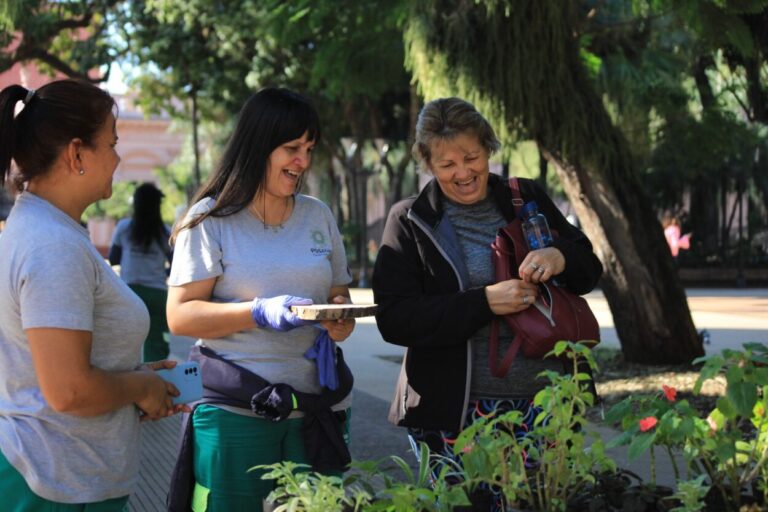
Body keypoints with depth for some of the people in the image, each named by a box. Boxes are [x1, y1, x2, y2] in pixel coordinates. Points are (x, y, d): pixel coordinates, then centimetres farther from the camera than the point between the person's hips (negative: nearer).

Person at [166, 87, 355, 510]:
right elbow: (180, 316, -8)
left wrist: (342, 317, -5)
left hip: (317, 407, 4)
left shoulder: (319, 216, 12)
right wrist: (259, 313, -21)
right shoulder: (211, 219, -3)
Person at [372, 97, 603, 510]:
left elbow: (590, 270, 12)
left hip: (543, 403, 3)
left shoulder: (527, 199, 8)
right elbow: (393, 320, -10)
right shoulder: (410, 222, -1)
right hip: (454, 414, -3)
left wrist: (560, 258, -12)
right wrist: (484, 302, -21)